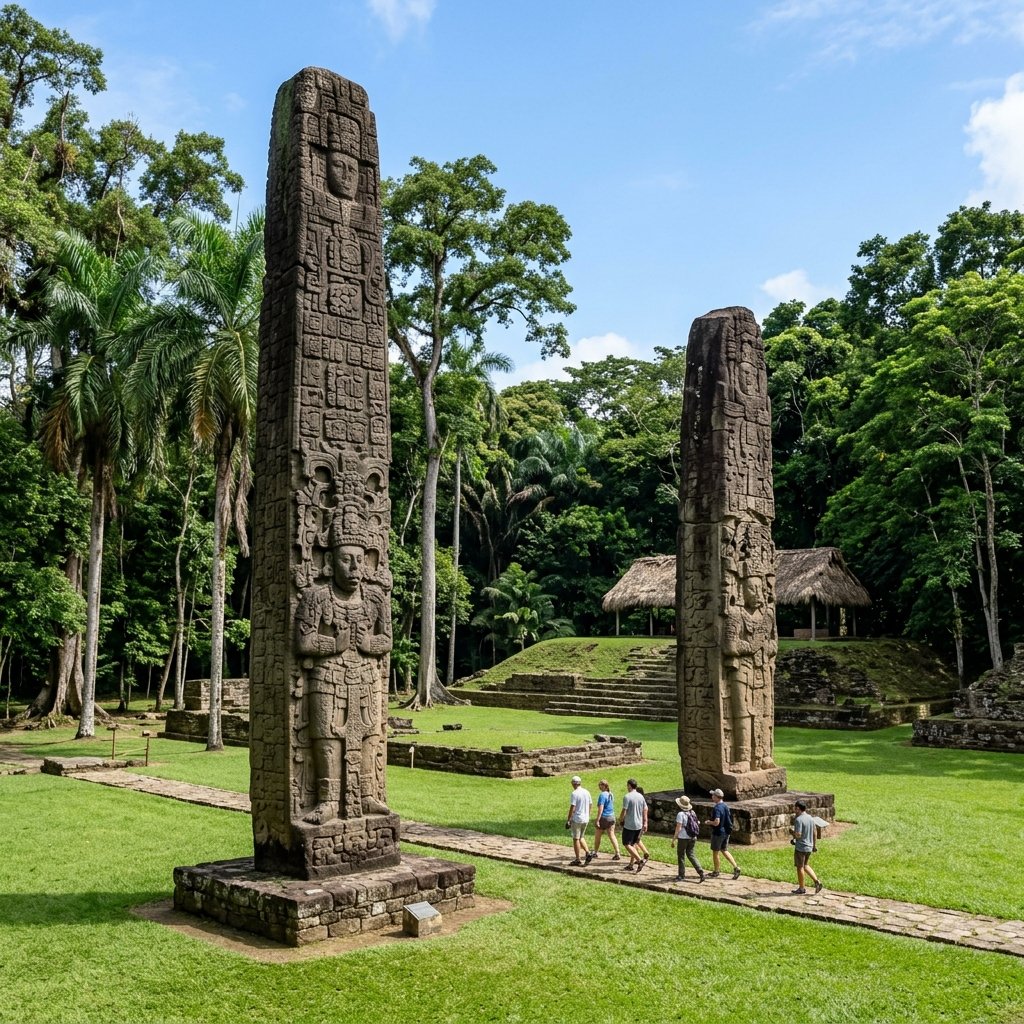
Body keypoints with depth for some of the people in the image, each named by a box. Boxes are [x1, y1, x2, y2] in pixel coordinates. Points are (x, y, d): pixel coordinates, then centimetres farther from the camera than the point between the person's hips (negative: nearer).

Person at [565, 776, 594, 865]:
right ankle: (588, 853, 2)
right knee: (581, 837, 20)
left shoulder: (575, 793, -14)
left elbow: (572, 808, -17)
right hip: (585, 819, 7)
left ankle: (577, 859, 6)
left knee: (576, 839, 3)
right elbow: (590, 806, 13)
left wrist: (568, 820, -11)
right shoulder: (587, 792, 7)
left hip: (576, 819, -7)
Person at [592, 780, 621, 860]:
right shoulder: (611, 794, 8)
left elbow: (601, 809, -22)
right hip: (611, 817, 7)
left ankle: (595, 853, 23)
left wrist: (597, 820, -23)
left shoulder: (602, 795, -17)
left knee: (597, 836, 10)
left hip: (603, 817, -7)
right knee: (612, 836, 5)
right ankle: (618, 854, -3)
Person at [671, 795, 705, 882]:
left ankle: (682, 876, 16)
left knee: (681, 856, 9)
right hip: (693, 838, 6)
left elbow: (678, 828, -19)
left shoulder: (681, 814, -17)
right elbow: (697, 824, 11)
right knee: (690, 855, 16)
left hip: (683, 838, -6)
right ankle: (701, 871, 2)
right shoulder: (693, 812, 3)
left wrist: (674, 839, -13)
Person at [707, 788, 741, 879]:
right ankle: (736, 867, 7)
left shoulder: (717, 808, -23)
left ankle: (716, 872, 19)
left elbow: (716, 822, -31)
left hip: (718, 833, -8)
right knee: (724, 851, 17)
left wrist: (709, 822, -11)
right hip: (726, 832, 8)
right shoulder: (726, 806, 5)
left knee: (715, 852, 7)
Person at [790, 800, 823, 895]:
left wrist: (793, 832, -4)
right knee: (805, 865, 21)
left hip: (800, 847, -7)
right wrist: (813, 845, 21)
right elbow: (814, 833, 11)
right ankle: (817, 881, 7)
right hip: (809, 847, 7)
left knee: (800, 867, 6)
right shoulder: (811, 818, 5)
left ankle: (801, 889, 15)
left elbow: (798, 835, -24)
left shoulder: (798, 819, -20)